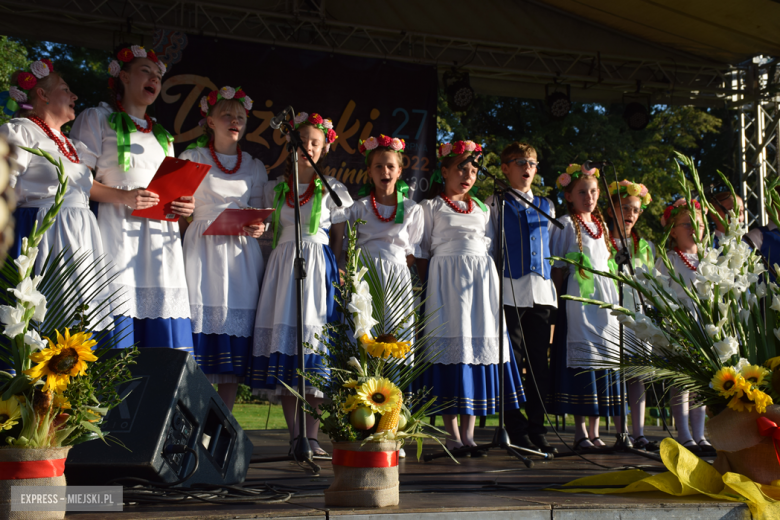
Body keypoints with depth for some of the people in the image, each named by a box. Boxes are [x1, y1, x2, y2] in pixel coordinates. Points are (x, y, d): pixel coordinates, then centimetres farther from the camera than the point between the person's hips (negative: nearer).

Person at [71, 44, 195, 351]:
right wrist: (122, 197, -16)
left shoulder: (163, 136, 28)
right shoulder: (97, 119, 10)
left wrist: (183, 205, 4)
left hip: (160, 238, 5)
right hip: (118, 230, -5)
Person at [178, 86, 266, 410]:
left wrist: (258, 228, -5)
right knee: (201, 319, -13)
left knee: (237, 328, -3)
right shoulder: (192, 158, 9)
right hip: (201, 247, -2)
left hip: (242, 253, 3)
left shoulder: (254, 167, 16)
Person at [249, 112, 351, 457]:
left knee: (315, 337, -10)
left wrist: (335, 272, -3)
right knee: (284, 337, -5)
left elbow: (338, 241, 7)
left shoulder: (333, 189, 7)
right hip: (282, 265, 2)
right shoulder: (276, 189, 13)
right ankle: (294, 435, -1)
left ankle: (312, 436, -8)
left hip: (318, 267, -2)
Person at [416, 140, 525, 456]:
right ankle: (452, 434, -1)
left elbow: (491, 247, 18)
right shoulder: (431, 207, 6)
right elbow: (422, 252, 3)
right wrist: (427, 286, -7)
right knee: (452, 346, -7)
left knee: (480, 344, -1)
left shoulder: (482, 209, 18)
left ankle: (468, 433, 5)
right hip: (447, 281, -4)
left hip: (482, 282, 4)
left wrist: (495, 287, 7)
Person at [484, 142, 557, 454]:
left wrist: (555, 285, 14)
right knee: (512, 361, -5)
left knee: (539, 361, 4)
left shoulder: (546, 206, 18)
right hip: (510, 290, -4)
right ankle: (518, 431, 0)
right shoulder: (494, 204, 7)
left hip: (542, 289, 4)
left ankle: (537, 430, 10)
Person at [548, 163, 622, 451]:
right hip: (577, 297, -6)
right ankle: (580, 431, -5)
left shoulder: (601, 225, 18)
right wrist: (560, 299, -11)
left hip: (604, 296, 6)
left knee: (603, 354, 3)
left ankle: (594, 430, 8)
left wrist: (612, 297, 13)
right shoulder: (566, 224, 0)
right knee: (580, 356, -9)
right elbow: (558, 267, -4)